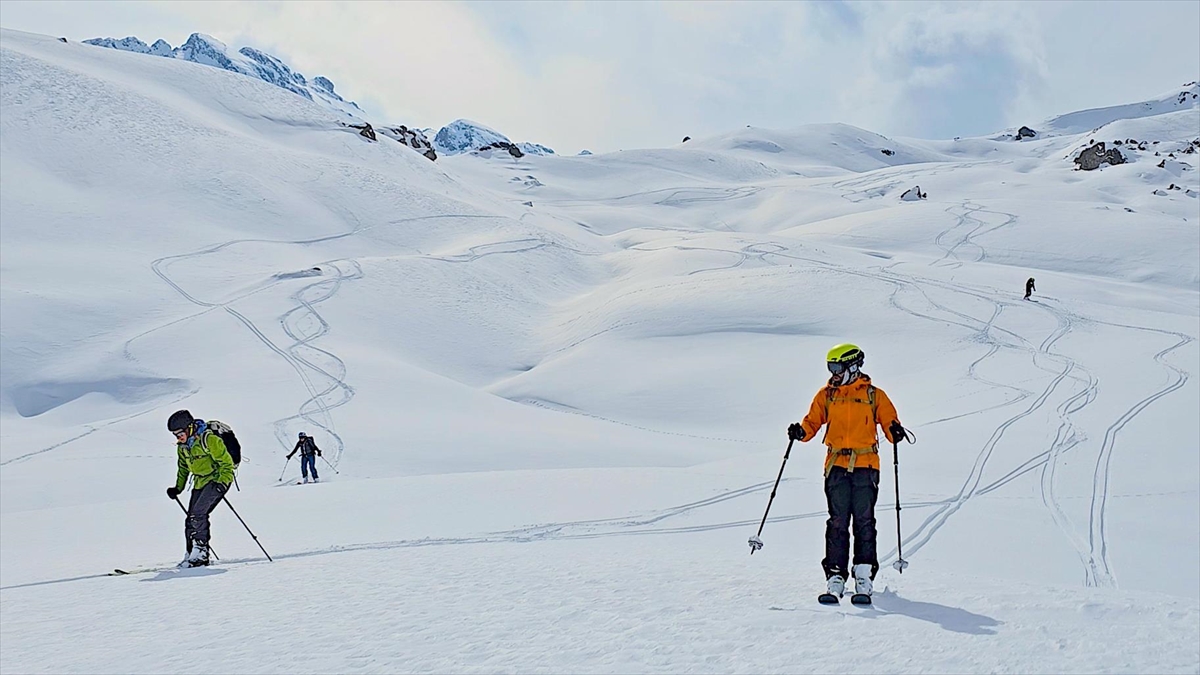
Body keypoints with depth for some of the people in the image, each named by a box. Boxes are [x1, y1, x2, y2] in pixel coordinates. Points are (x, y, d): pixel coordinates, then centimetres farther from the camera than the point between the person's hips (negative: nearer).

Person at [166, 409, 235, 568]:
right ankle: (191, 554, 10)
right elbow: (183, 467, 23)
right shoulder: (182, 446, 6)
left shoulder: (209, 439, -19)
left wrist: (222, 483, -24)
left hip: (216, 481, -8)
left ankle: (200, 553, -16)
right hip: (199, 483, 8)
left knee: (197, 515, -20)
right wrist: (178, 487, 16)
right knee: (191, 520, 2)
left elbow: (226, 462, -16)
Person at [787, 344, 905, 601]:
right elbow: (813, 422, 12)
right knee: (837, 522, -1)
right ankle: (836, 576, 0)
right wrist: (800, 432, -9)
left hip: (866, 466, -1)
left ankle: (864, 575, 4)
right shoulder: (826, 395, 11)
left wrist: (895, 432, -17)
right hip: (836, 465, 2)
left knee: (864, 521, -2)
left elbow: (889, 423, 5)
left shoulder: (874, 395, 6)